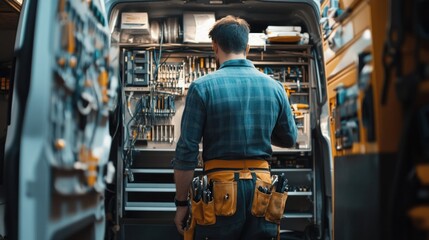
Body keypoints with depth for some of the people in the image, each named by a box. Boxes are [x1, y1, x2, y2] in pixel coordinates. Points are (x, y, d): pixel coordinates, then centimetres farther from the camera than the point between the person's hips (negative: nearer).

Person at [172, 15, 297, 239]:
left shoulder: (203, 87, -7)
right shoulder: (275, 87, 3)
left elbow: (186, 153, -8)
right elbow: (289, 139, 17)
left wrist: (181, 203, 2)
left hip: (222, 191, -3)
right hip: (262, 193, 3)